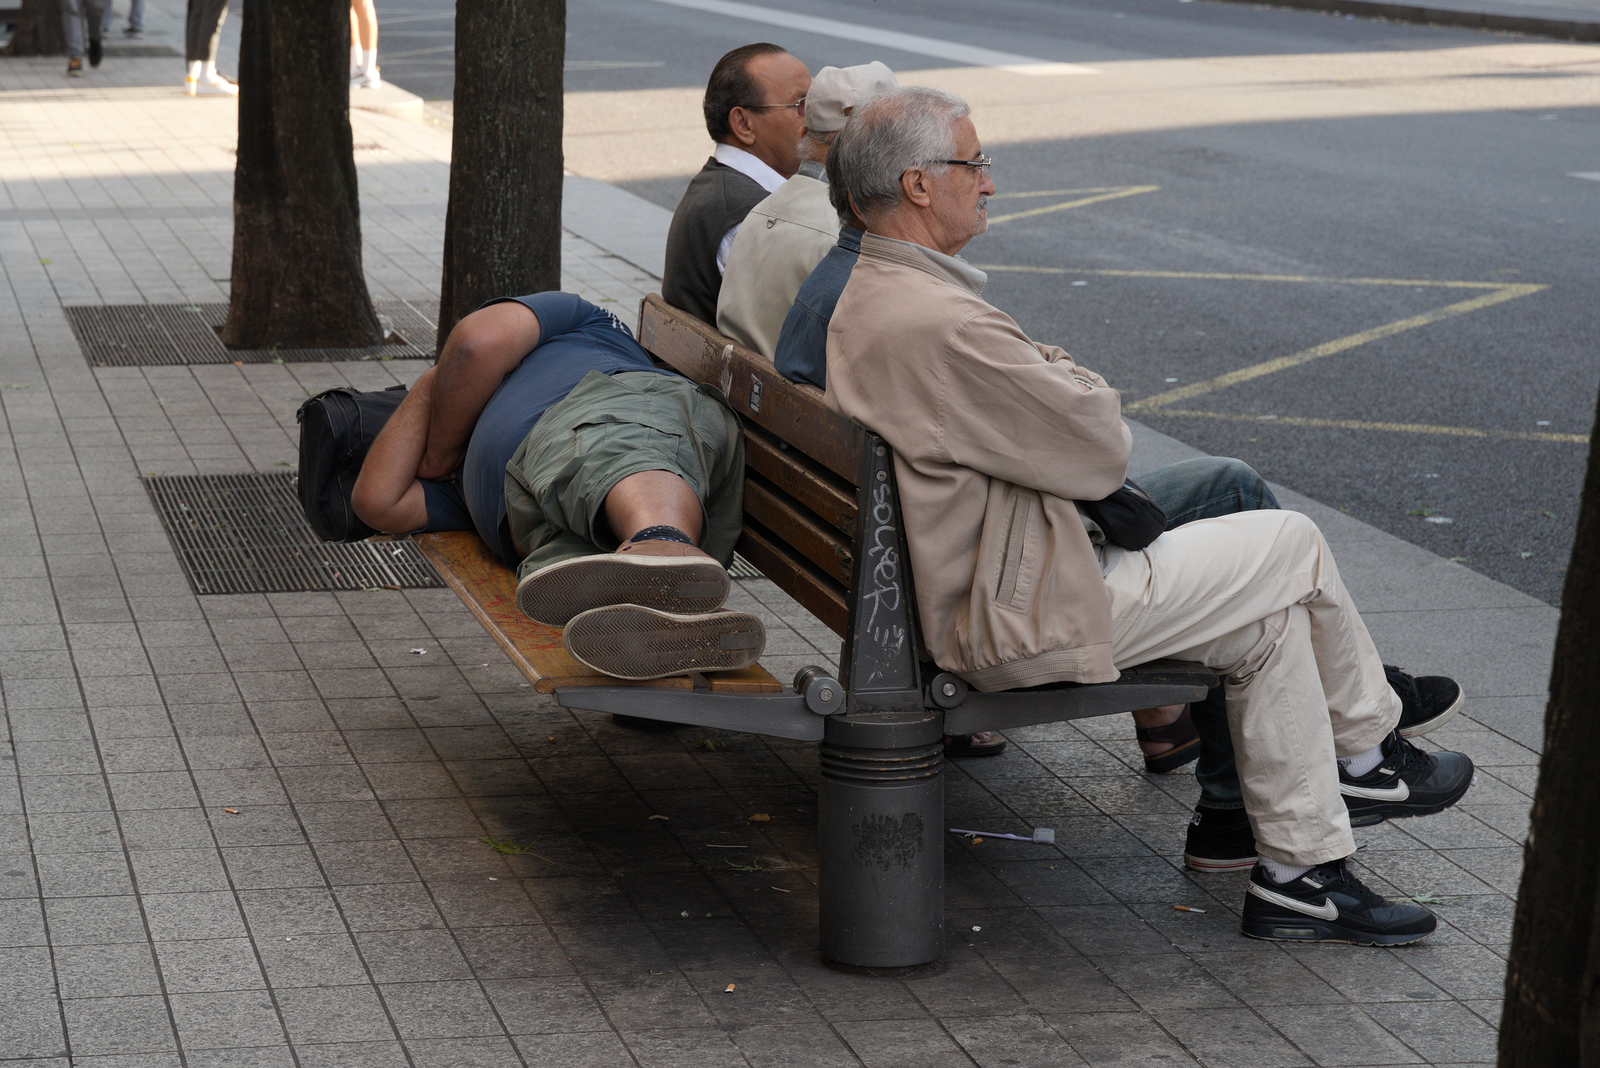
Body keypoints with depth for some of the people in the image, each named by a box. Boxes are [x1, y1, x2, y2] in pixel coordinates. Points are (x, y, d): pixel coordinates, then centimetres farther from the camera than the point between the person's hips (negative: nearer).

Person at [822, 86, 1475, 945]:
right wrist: (1080, 382, 0)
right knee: (1288, 547, 2)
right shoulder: (936, 324, -28)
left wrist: (1052, 383, 1)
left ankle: (1298, 876, 22)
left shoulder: (864, 301, 9)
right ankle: (1365, 746, 26)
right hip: (1021, 624, -11)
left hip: (959, 599, 11)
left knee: (1271, 610, 16)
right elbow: (1101, 449, -20)